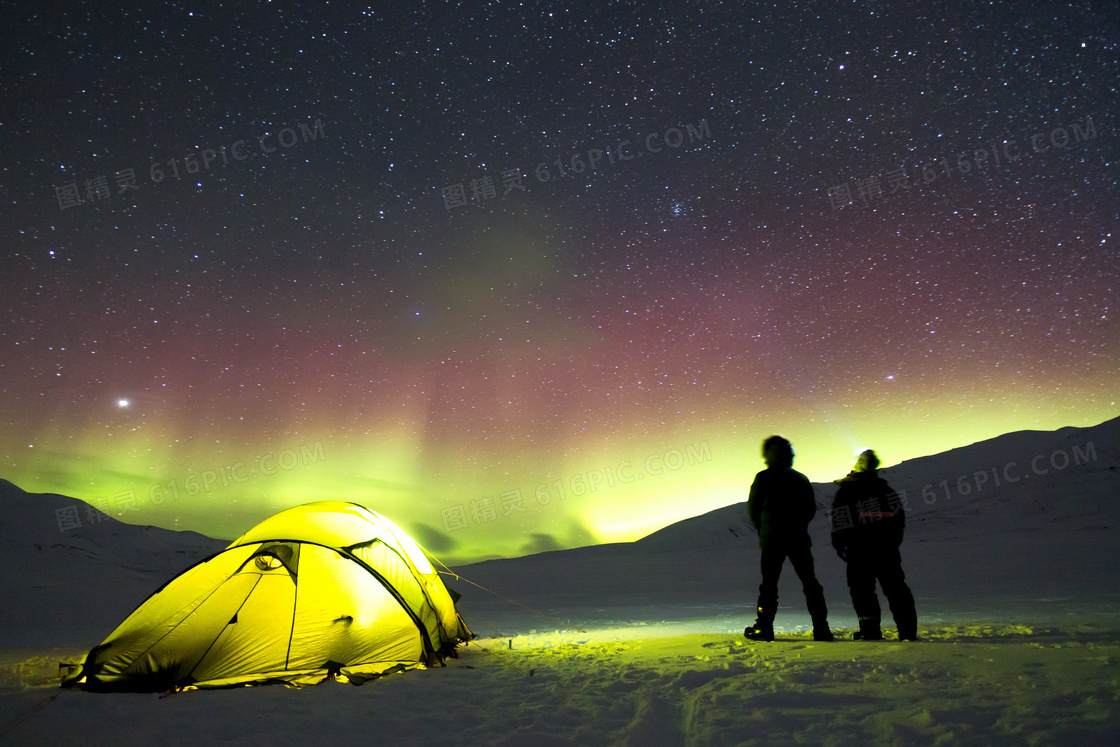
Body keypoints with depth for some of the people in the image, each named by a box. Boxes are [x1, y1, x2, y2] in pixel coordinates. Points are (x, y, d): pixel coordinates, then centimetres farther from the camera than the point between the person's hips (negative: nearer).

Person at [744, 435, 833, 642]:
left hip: (772, 539, -3)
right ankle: (821, 628, 6)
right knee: (810, 583, 9)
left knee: (769, 583, 3)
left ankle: (764, 628, 1)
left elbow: (752, 507, -2)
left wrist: (761, 529, 12)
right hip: (799, 539, 3)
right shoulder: (801, 479, 9)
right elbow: (811, 509, 13)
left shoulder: (763, 477, -4)